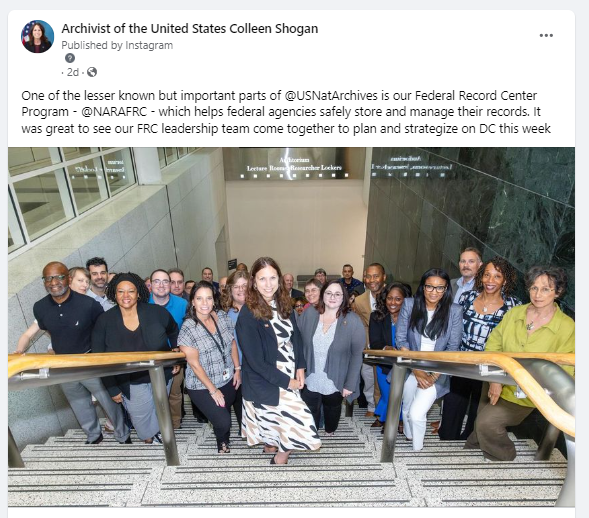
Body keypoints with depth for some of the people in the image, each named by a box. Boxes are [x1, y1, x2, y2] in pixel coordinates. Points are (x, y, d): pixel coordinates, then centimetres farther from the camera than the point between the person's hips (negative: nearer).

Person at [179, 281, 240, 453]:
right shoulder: (188, 328, -19)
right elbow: (194, 363, -17)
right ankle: (222, 441, 27)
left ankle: (225, 439, 53)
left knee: (227, 413, 20)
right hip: (202, 386, -4)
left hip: (228, 380, 5)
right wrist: (213, 389, -14)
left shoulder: (222, 316, -6)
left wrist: (237, 369, 1)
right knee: (223, 421, -10)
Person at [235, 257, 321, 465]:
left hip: (289, 377, 6)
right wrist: (286, 381, -16)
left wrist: (300, 367, -3)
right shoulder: (248, 314, -21)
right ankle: (280, 459, 24)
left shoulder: (284, 305, -1)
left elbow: (295, 337, 8)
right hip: (266, 382, -6)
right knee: (296, 419, -2)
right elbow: (255, 360, -20)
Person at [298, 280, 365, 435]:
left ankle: (330, 431, 55)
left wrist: (350, 384, -14)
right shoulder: (309, 314, -8)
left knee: (332, 408, 25)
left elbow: (357, 354, -13)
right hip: (310, 380, 1)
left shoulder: (352, 321, -16)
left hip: (335, 381, -1)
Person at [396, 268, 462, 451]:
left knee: (417, 414, -13)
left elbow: (453, 348, -3)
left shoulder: (454, 311, -4)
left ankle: (417, 449, 14)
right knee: (407, 410, 6)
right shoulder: (409, 304, -4)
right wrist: (417, 370, -12)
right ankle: (408, 437, 37)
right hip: (410, 368, 2)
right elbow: (401, 340, -4)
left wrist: (434, 375, -11)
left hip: (437, 371, -1)